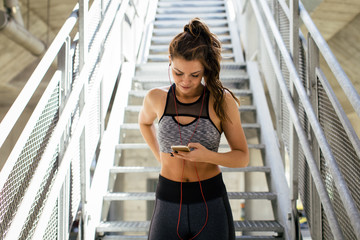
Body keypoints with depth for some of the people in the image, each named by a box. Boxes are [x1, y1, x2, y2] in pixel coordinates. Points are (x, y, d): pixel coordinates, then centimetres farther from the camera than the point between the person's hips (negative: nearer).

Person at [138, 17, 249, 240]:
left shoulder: (222, 100, -8)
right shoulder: (156, 98, -3)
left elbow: (242, 157, -3)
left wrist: (208, 156, -21)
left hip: (211, 205, -1)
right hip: (169, 203, 2)